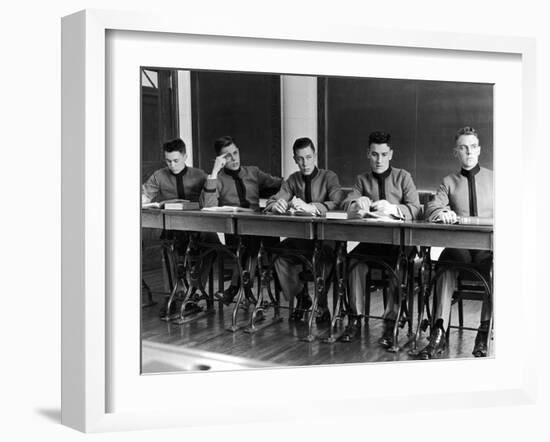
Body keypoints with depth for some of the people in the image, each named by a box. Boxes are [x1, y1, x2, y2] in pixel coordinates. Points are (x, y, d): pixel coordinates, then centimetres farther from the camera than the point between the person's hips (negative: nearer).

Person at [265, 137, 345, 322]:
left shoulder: (329, 177, -2)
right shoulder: (293, 179, 12)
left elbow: (337, 203, -20)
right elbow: (272, 202, 3)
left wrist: (310, 207, -36)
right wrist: (276, 205, -23)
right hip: (299, 236, 4)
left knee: (322, 253, -36)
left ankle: (321, 305, -16)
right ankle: (301, 297, -4)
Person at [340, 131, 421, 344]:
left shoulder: (403, 177, 10)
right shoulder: (362, 180, 17)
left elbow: (415, 210, -3)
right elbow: (346, 205, 4)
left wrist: (392, 209, -23)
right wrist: (358, 203, -20)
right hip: (370, 239, 2)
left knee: (399, 264, -33)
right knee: (355, 260, -30)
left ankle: (390, 324, -23)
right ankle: (355, 319, -19)